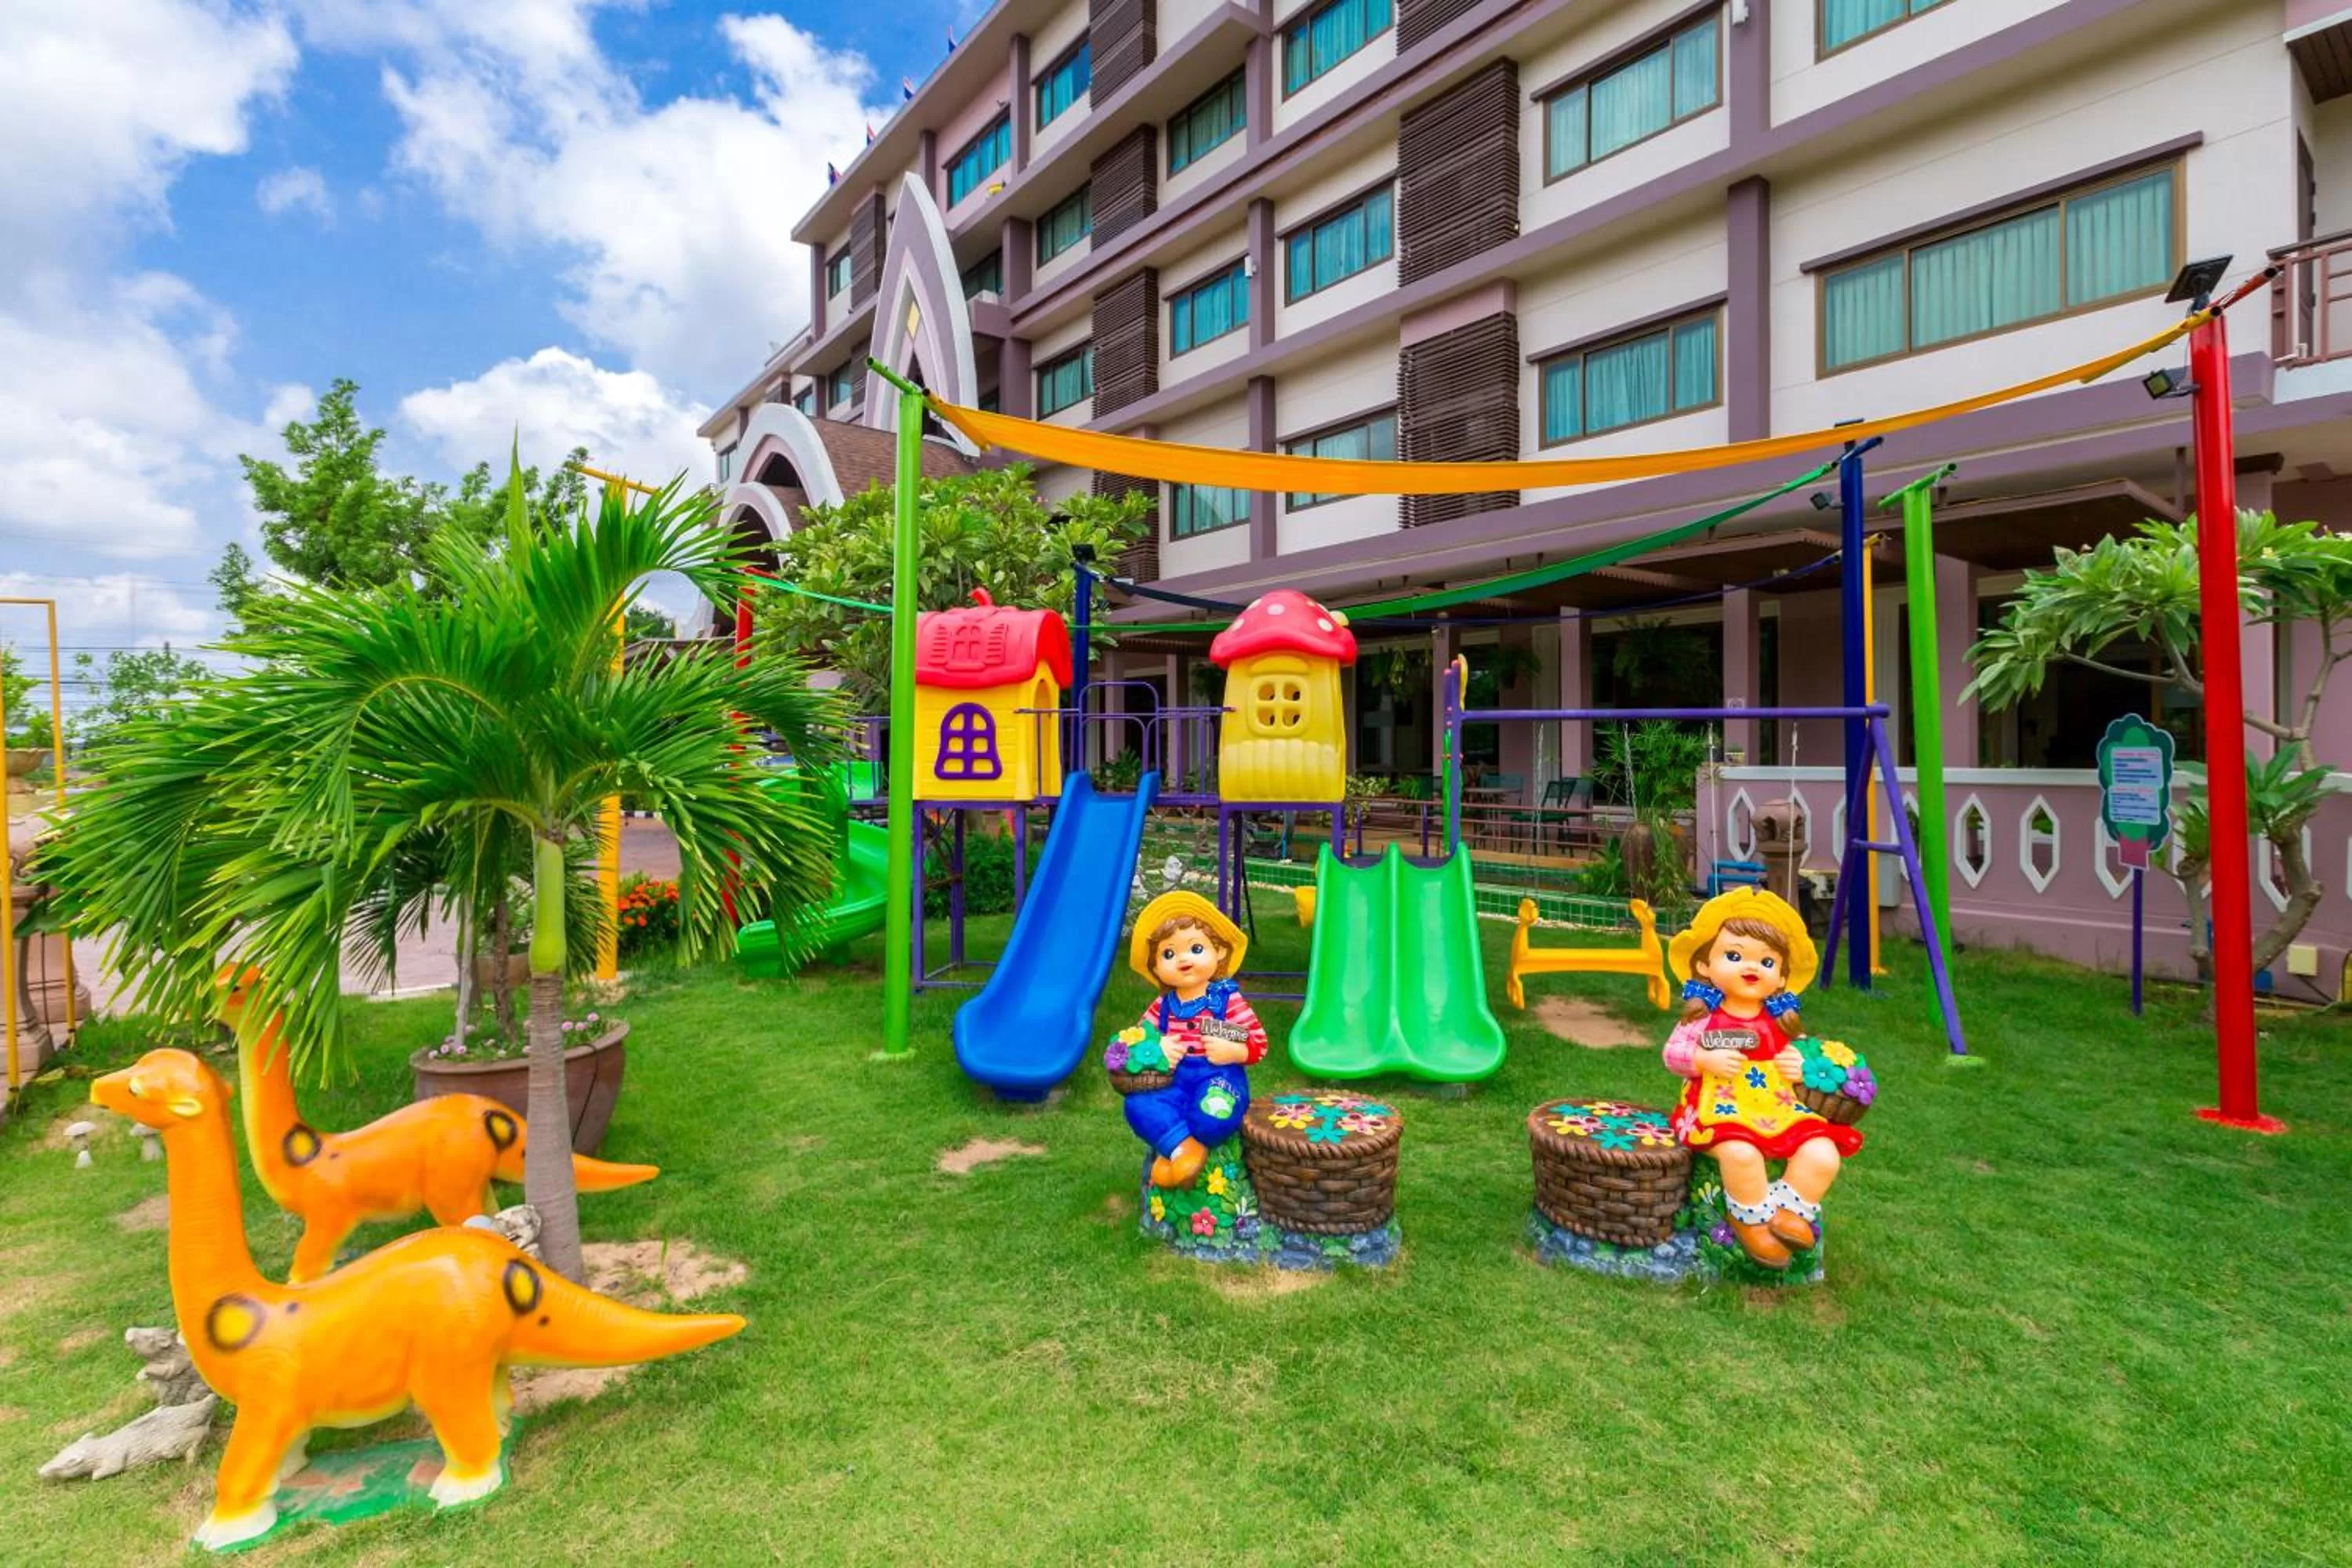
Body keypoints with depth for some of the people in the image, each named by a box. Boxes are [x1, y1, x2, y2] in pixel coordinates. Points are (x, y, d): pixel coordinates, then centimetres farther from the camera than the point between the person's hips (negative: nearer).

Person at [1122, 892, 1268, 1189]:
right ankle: (1185, 1148, -29)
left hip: (1218, 1077, -3)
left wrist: (1232, 1052, -23)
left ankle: (1171, 1152, -11)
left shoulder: (1229, 1000, -3)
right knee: (1139, 1105, -25)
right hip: (1173, 1079, 4)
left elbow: (1259, 1043, -3)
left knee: (1213, 1115, -36)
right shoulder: (1163, 1006, 8)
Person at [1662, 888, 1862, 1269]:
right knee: (1741, 1152, -36)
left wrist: (1803, 1067, -1)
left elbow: (1797, 1057, 23)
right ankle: (1753, 1219, -12)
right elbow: (1672, 1052, -2)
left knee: (1824, 1155, -18)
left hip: (1778, 1108, 5)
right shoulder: (1704, 1016, 0)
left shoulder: (1780, 1022, 12)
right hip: (1722, 1108, -5)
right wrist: (1706, 1060, -19)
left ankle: (1785, 1211, -5)